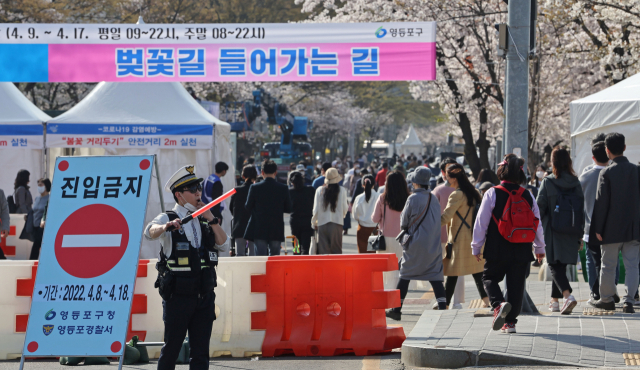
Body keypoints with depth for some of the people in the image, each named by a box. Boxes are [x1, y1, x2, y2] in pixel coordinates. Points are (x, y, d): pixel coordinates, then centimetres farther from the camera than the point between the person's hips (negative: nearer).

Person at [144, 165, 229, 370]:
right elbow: (150, 232, -22)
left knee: (201, 352, 4)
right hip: (178, 296, -5)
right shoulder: (168, 219, -2)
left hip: (204, 296, 5)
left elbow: (224, 245, 8)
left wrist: (211, 219, -2)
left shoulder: (204, 221, 15)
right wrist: (166, 226, -44)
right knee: (171, 347, -1)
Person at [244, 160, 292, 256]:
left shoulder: (255, 188, -7)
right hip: (277, 230, 1)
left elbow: (248, 207, 0)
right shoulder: (283, 188, -3)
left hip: (259, 230, -1)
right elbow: (288, 209, 3)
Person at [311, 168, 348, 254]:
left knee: (323, 250, 3)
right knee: (336, 250, 5)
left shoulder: (320, 190, 0)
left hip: (322, 224, 1)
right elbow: (345, 208, 2)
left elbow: (316, 209, 3)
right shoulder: (342, 190, -4)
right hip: (337, 223, -1)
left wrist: (314, 222, 17)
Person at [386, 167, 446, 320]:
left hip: (416, 245, -4)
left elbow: (404, 222, -4)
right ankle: (442, 309, -9)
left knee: (405, 276, 5)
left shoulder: (413, 198, -11)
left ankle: (397, 310, 9)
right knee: (436, 277, 2)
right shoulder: (434, 198, 6)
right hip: (434, 244, 4)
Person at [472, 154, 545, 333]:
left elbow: (481, 222, -6)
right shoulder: (527, 195, 2)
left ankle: (498, 304, -15)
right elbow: (537, 223, 9)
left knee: (489, 278, 12)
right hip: (521, 251, 3)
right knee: (516, 285, 10)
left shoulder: (492, 194, -8)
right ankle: (510, 321, 9)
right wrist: (539, 247, 22)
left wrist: (476, 247, 4)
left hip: (497, 251, -3)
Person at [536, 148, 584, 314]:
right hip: (570, 233, 4)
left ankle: (568, 296, -26)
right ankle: (555, 301, 22)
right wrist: (579, 235, 11)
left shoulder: (547, 182, -9)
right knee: (561, 265, 16)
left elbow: (539, 207, -7)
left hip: (552, 232, -4)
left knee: (555, 266, -4)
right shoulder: (576, 183, 2)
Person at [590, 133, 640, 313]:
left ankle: (606, 299, 21)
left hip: (611, 230, -3)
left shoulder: (606, 173, -10)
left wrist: (598, 228, -5)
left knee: (608, 266, 10)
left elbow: (601, 202, -11)